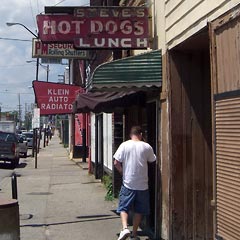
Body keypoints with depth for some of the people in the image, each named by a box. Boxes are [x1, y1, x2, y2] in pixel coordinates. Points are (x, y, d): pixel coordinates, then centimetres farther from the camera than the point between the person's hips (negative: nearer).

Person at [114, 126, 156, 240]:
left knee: (123, 207, 7)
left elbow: (116, 163, -7)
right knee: (139, 210, 13)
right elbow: (152, 161, 12)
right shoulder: (146, 147, -3)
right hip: (142, 184, 1)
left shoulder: (124, 145, -5)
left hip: (128, 183, -1)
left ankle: (125, 228, -15)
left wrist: (123, 172, 8)